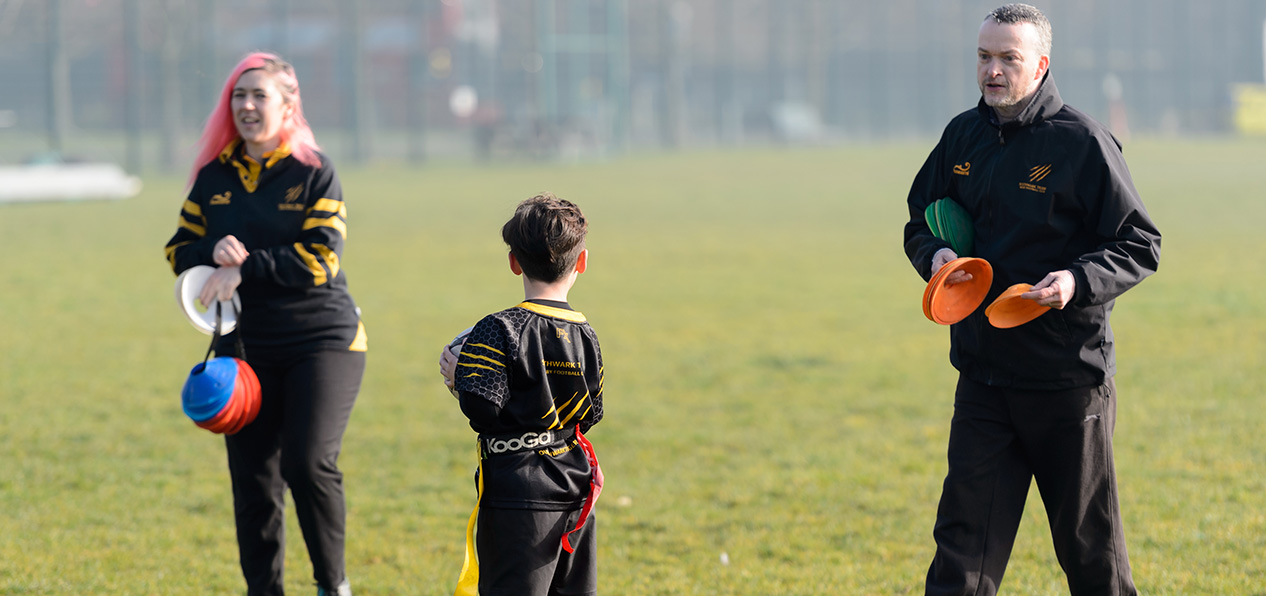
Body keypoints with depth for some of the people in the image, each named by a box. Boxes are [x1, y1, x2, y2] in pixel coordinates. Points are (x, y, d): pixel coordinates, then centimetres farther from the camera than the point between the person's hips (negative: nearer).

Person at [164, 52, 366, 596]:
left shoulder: (314, 173, -4)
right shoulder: (213, 177, 9)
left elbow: (320, 259, -13)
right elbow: (179, 249, 9)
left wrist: (245, 267, -21)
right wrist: (212, 254, -14)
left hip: (322, 341, -4)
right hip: (244, 347, 4)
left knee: (309, 463, -17)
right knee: (252, 481, 4)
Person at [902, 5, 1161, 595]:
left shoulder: (1081, 142, -10)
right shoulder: (962, 137, 7)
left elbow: (1140, 246, -7)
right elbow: (920, 225, 20)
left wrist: (1079, 280, -25)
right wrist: (935, 254, -4)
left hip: (1068, 377, -4)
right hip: (984, 376, 4)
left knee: (1090, 546, 8)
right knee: (963, 546, -2)